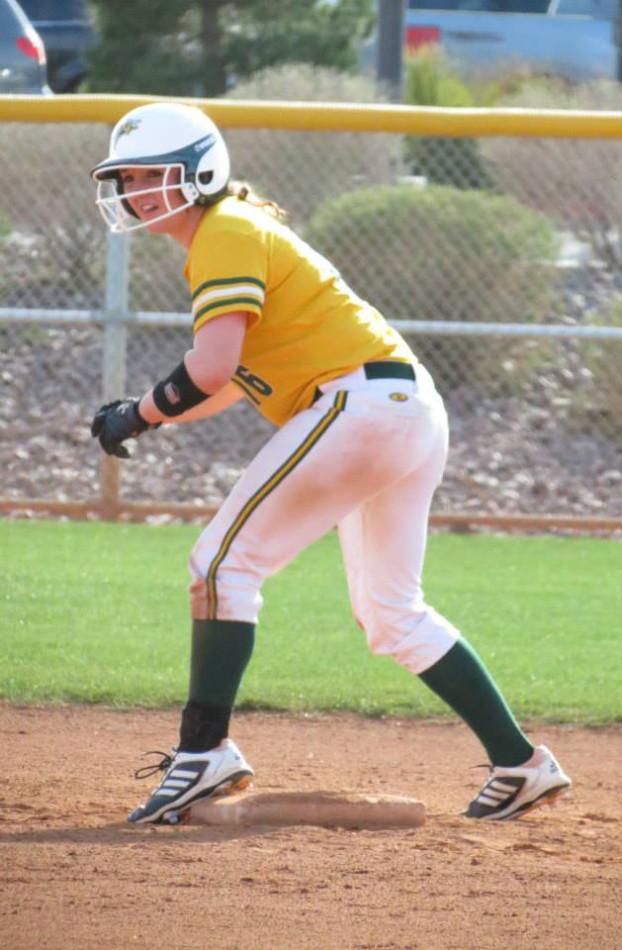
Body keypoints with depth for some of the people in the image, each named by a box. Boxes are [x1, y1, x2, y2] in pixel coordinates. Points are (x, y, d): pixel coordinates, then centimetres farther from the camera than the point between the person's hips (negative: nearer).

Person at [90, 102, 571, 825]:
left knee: (224, 561, -9)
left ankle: (203, 753, -13)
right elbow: (241, 380, 22)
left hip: (363, 402, -10)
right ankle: (521, 765, 20)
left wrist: (137, 415, -8)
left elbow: (212, 370, -22)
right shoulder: (229, 235, 20)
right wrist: (145, 417, 11)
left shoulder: (225, 233, -10)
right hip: (412, 410, 10)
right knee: (391, 614, 18)